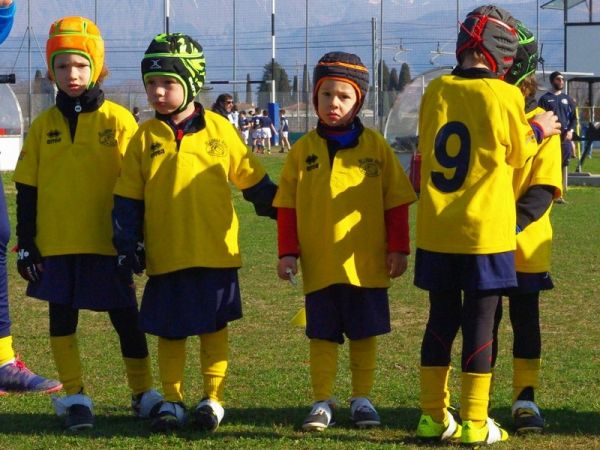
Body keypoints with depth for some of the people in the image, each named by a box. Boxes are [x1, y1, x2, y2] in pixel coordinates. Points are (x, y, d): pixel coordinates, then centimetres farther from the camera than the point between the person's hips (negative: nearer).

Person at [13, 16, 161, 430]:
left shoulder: (118, 120, -3)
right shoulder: (44, 126, 4)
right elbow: (26, 190, 7)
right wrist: (26, 243, 3)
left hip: (107, 242, -2)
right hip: (55, 243, 2)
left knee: (125, 318, 6)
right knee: (62, 318, 6)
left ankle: (144, 393, 19)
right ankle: (74, 396, 16)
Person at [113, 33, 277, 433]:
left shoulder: (219, 130, -1)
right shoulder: (145, 137, 1)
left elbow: (253, 181, 8)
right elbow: (127, 199, 5)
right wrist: (127, 245, -2)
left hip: (215, 254, -1)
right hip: (166, 257, 1)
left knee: (214, 330, 7)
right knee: (170, 332, 7)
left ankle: (213, 399, 16)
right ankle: (173, 401, 17)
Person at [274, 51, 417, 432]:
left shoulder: (376, 147, 1)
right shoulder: (304, 150, 2)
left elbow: (397, 203, 4)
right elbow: (287, 206, 5)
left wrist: (398, 249, 1)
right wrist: (288, 253, 0)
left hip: (366, 264, 0)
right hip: (319, 267, 0)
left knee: (364, 335, 8)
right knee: (322, 336, 6)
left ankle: (362, 399, 20)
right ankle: (322, 403, 14)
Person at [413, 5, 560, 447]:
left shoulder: (436, 91, 1)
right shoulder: (504, 96, -10)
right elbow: (518, 154, 3)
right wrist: (538, 130, 22)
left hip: (436, 231, 4)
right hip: (485, 232, -4)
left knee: (441, 320, 13)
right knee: (480, 322, 2)